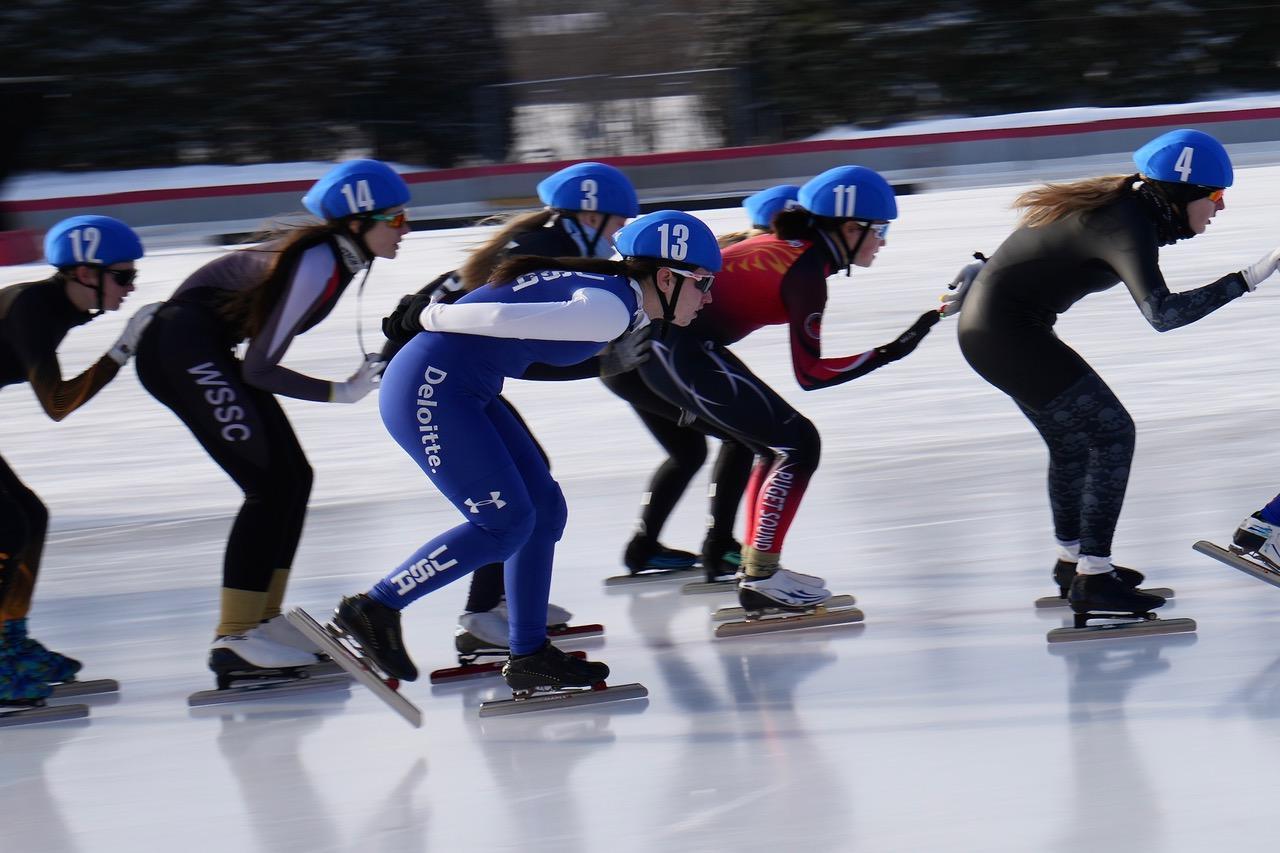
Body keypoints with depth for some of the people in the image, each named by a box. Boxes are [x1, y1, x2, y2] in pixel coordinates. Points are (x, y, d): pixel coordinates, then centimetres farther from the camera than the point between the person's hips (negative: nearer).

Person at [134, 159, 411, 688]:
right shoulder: (316, 265, -22)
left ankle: (263, 620, 13)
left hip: (206, 352, 10)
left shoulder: (337, 252, 6)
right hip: (181, 351, -10)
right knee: (271, 485, -13)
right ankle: (233, 641, -14)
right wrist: (342, 392, -15)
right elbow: (259, 369, -19)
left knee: (294, 478, 8)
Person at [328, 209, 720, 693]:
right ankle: (373, 611, -1)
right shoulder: (610, 307, -19)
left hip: (461, 392, 10)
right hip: (428, 390, -10)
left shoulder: (613, 291, 12)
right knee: (505, 523, -9)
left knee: (544, 511, 9)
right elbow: (503, 317, -23)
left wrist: (431, 313, 12)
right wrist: (432, 317, -9)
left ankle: (528, 655, 15)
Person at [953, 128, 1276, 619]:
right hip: (1008, 334, -10)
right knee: (1111, 433, -7)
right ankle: (1093, 579, -5)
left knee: (1073, 440, 22)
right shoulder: (1130, 226, -23)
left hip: (986, 325, 10)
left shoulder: (1126, 205, 7)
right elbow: (1161, 314, -38)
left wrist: (984, 272, 36)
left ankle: (1073, 560, 36)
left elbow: (1036, 252, 23)